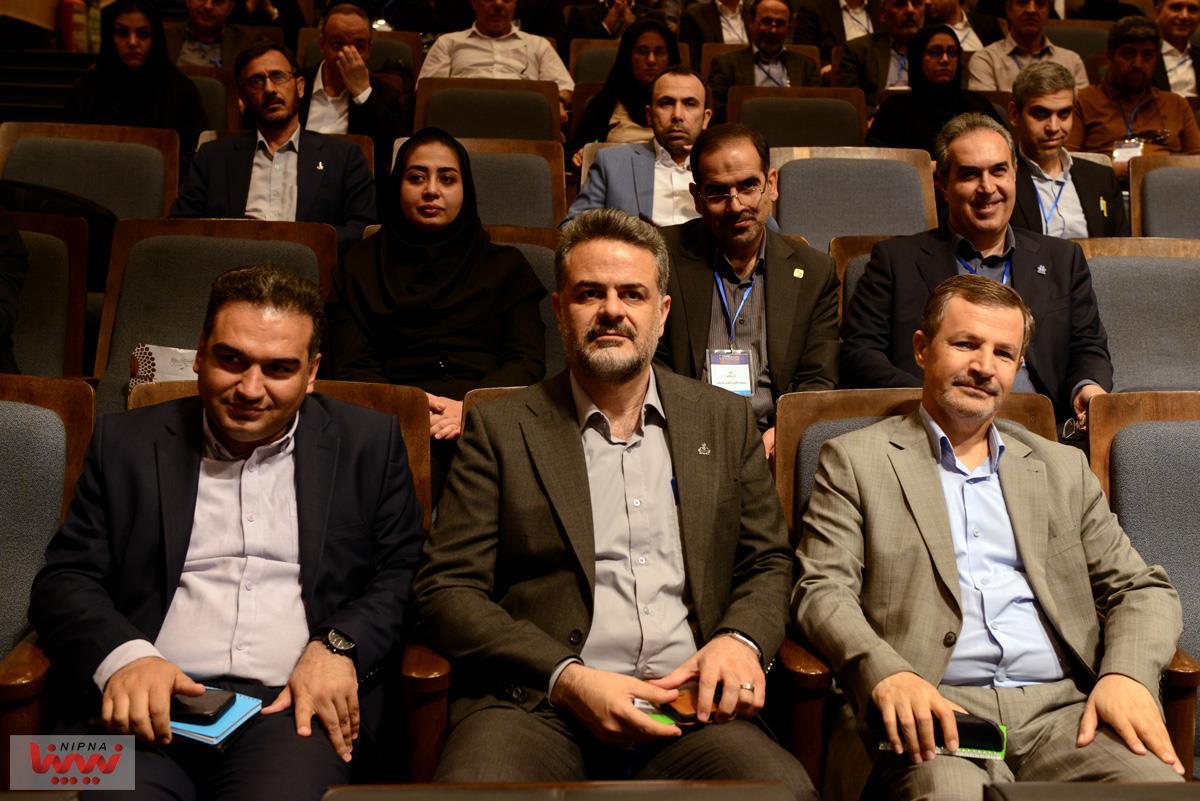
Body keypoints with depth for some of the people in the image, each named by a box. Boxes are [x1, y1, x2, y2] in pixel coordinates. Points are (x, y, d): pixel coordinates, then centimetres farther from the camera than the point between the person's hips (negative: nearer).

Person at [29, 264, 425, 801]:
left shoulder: (369, 443, 11)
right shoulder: (127, 441, 14)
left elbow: (401, 575, 10)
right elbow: (64, 579, 10)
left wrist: (338, 646, -10)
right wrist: (122, 656, -11)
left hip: (291, 703, 0)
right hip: (147, 700, 1)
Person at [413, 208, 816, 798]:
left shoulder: (724, 421, 15)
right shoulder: (501, 429, 7)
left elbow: (769, 564, 18)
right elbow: (446, 590, 2)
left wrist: (741, 639, -5)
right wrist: (568, 679, -12)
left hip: (689, 707, 3)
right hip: (536, 705, -2)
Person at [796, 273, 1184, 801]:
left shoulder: (1063, 468, 21)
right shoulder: (855, 460, 9)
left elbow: (1141, 588, 19)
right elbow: (822, 593, -1)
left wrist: (1128, 675, -3)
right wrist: (887, 674, -20)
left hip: (1062, 710, 5)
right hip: (932, 713, -4)